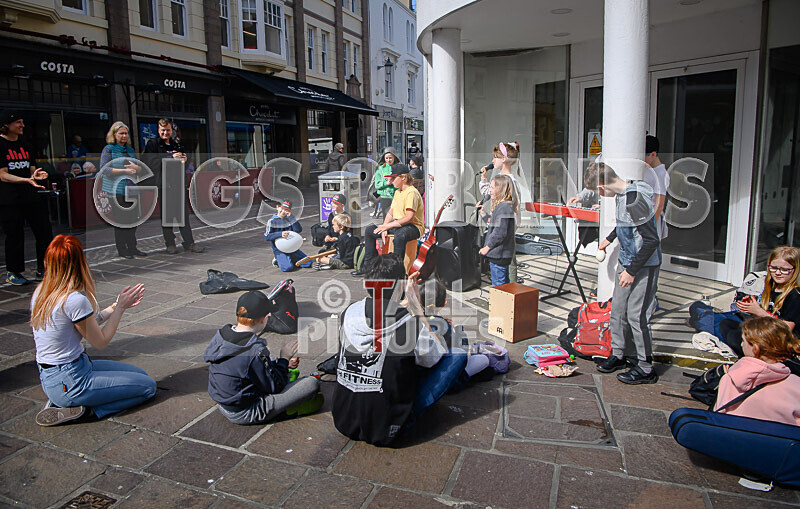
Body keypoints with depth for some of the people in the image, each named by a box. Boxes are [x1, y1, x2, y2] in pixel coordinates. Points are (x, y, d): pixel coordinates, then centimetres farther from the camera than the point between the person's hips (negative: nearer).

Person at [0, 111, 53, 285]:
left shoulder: (23, 146, 15)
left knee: (45, 232, 3)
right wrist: (27, 179, -26)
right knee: (14, 236, 0)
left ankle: (42, 270, 15)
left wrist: (36, 175, -9)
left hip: (30, 197, 6)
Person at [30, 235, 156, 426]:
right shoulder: (75, 299, -26)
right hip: (70, 380, -9)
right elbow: (100, 341, -12)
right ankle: (77, 408, -4)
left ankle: (62, 401, 10)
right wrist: (120, 308, -3)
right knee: (148, 386, 1)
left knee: (140, 373, 18)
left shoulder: (40, 292, 1)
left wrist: (115, 306, 10)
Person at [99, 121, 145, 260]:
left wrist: (136, 167, -7)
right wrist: (125, 171, -17)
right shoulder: (109, 149, -1)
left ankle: (132, 247, 14)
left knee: (133, 217, 4)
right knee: (120, 219, -3)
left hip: (131, 189, 5)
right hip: (116, 190, -5)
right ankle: (122, 249, 5)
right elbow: (104, 169, -10)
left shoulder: (130, 149, 17)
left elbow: (140, 168, 17)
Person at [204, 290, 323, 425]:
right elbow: (274, 387, -17)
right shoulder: (255, 351, -30)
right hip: (245, 414, -9)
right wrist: (284, 358, -4)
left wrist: (282, 363, 10)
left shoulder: (220, 335, -5)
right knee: (312, 383, -9)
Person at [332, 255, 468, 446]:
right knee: (458, 354, 3)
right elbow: (439, 353, 0)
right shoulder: (410, 322, -20)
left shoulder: (349, 313, -6)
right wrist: (417, 308, -1)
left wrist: (407, 305, 17)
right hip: (387, 431, -5)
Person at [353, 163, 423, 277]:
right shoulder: (398, 192, 13)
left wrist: (388, 226, -22)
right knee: (370, 230, 7)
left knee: (399, 235, -43)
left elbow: (409, 217, -26)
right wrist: (384, 229, -3)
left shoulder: (411, 192, -17)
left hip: (414, 226, -10)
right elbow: (390, 212, 14)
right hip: (398, 225, 10)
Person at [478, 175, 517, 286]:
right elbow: (494, 225, 22)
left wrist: (487, 247, -17)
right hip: (503, 254, 10)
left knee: (498, 285, -2)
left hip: (498, 255, -10)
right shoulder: (502, 206, 13)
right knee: (505, 283, 18)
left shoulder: (504, 207, -19)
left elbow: (500, 232, -25)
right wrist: (483, 213, 21)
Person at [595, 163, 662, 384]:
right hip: (626, 261, 9)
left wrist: (632, 271, -23)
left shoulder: (635, 199, -25)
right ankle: (617, 355, 28)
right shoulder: (622, 195, 4)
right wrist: (609, 238, 37)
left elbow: (652, 240, -26)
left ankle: (646, 368, 9)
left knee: (636, 315, -4)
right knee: (618, 309, 14)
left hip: (644, 265, -9)